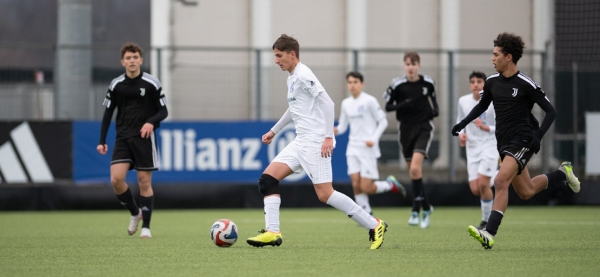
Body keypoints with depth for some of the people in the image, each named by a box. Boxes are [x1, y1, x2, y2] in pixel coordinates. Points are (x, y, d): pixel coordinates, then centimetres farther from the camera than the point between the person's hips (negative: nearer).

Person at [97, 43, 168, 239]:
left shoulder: (152, 84, -4)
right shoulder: (116, 85, 3)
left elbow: (163, 111, 1)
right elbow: (108, 113, 10)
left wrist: (151, 122, -20)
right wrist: (102, 141, 4)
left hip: (144, 137, -2)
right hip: (123, 138, 2)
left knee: (144, 182, -2)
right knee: (116, 179, -11)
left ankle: (146, 227, 7)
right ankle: (135, 213, 13)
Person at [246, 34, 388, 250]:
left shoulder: (303, 76, -12)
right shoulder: (292, 78, 17)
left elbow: (327, 103, -19)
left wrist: (328, 136, -23)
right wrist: (274, 131, 37)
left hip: (315, 142, -10)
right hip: (300, 142, 10)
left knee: (325, 194, -12)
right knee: (267, 179, 0)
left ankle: (374, 226, -4)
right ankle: (272, 232, -3)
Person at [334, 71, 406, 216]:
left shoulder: (369, 101, -7)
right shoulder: (346, 103, 9)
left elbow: (383, 121, -4)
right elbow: (343, 126, 14)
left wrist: (374, 139, -17)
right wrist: (336, 130, -10)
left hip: (368, 149, -5)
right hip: (353, 149, 5)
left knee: (366, 188, -9)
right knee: (356, 185, -5)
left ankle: (390, 184, 19)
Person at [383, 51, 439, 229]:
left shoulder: (427, 83, -1)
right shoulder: (397, 84, -5)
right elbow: (388, 106, 0)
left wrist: (435, 110, -2)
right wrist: (402, 105, -18)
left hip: (423, 127, -2)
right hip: (406, 129, 2)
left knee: (415, 168, -19)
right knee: (413, 171, 8)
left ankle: (416, 210, -14)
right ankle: (426, 207, 26)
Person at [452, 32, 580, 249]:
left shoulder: (525, 84, -12)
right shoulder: (492, 82, 5)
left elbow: (551, 111, -7)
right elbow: (482, 105, 24)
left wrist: (538, 135, -21)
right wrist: (462, 124, 11)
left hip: (522, 142, -7)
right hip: (503, 142, 7)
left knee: (501, 181, -25)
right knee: (525, 192, 14)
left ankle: (489, 234, -29)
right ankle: (562, 173, 40)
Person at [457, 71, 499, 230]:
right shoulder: (463, 101, 4)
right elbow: (460, 121, 20)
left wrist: (485, 127, -23)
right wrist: (461, 134, 0)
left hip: (490, 145, -4)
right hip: (472, 148, 4)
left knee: (483, 183, -18)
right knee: (475, 189, -5)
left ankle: (486, 221, -4)